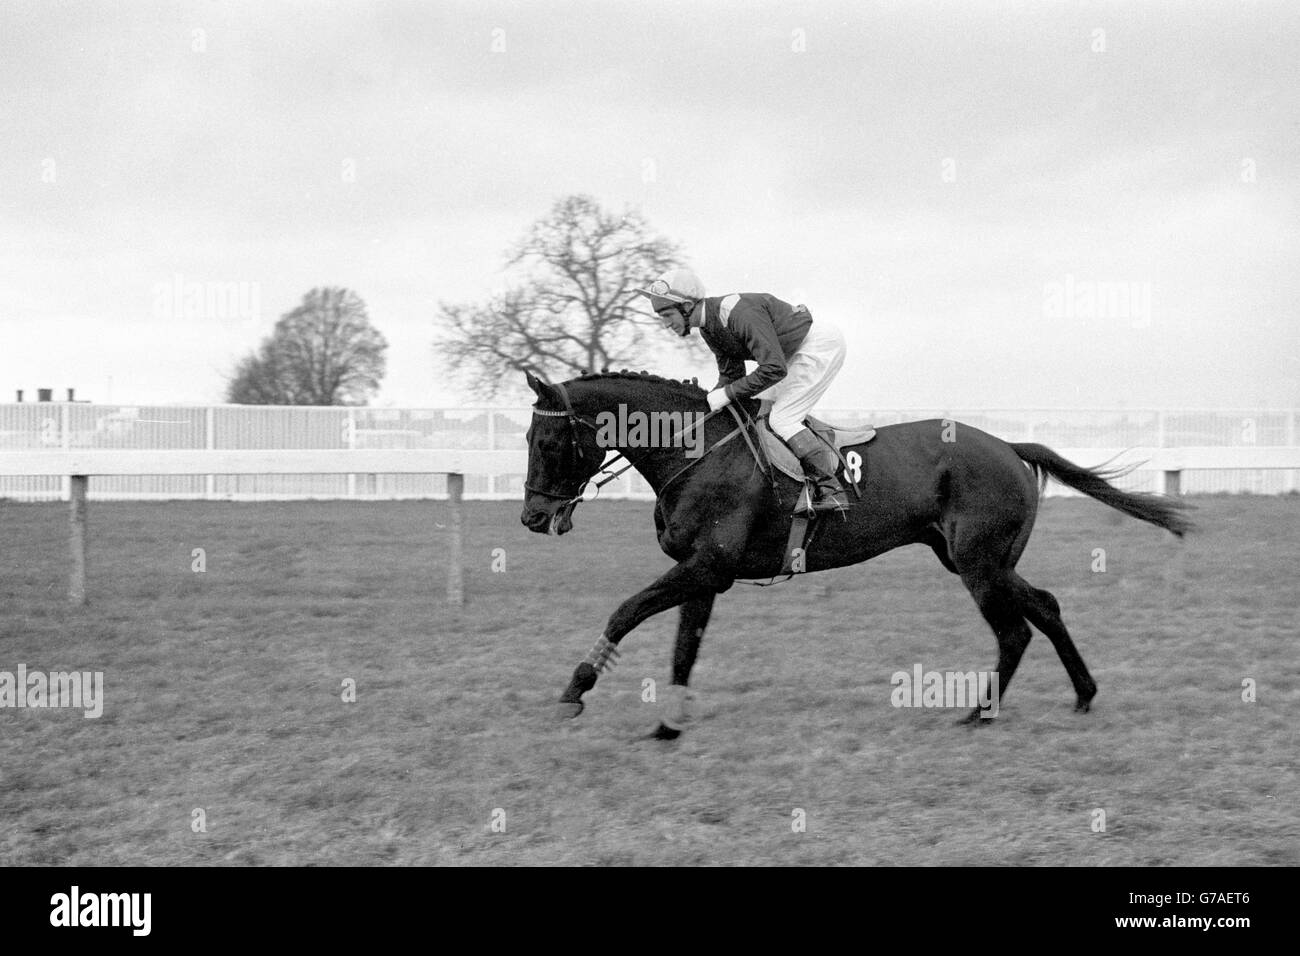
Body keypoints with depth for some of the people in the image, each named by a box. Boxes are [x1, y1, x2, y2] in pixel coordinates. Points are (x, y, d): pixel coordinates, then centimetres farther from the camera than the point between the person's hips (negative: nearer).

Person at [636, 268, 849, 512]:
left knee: (781, 419, -15)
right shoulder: (709, 327, -1)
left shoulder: (741, 313, -32)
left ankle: (832, 490, -11)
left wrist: (726, 394, -30)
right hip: (793, 352, 10)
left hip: (822, 343, -10)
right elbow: (730, 375, 6)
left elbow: (774, 369, -35)